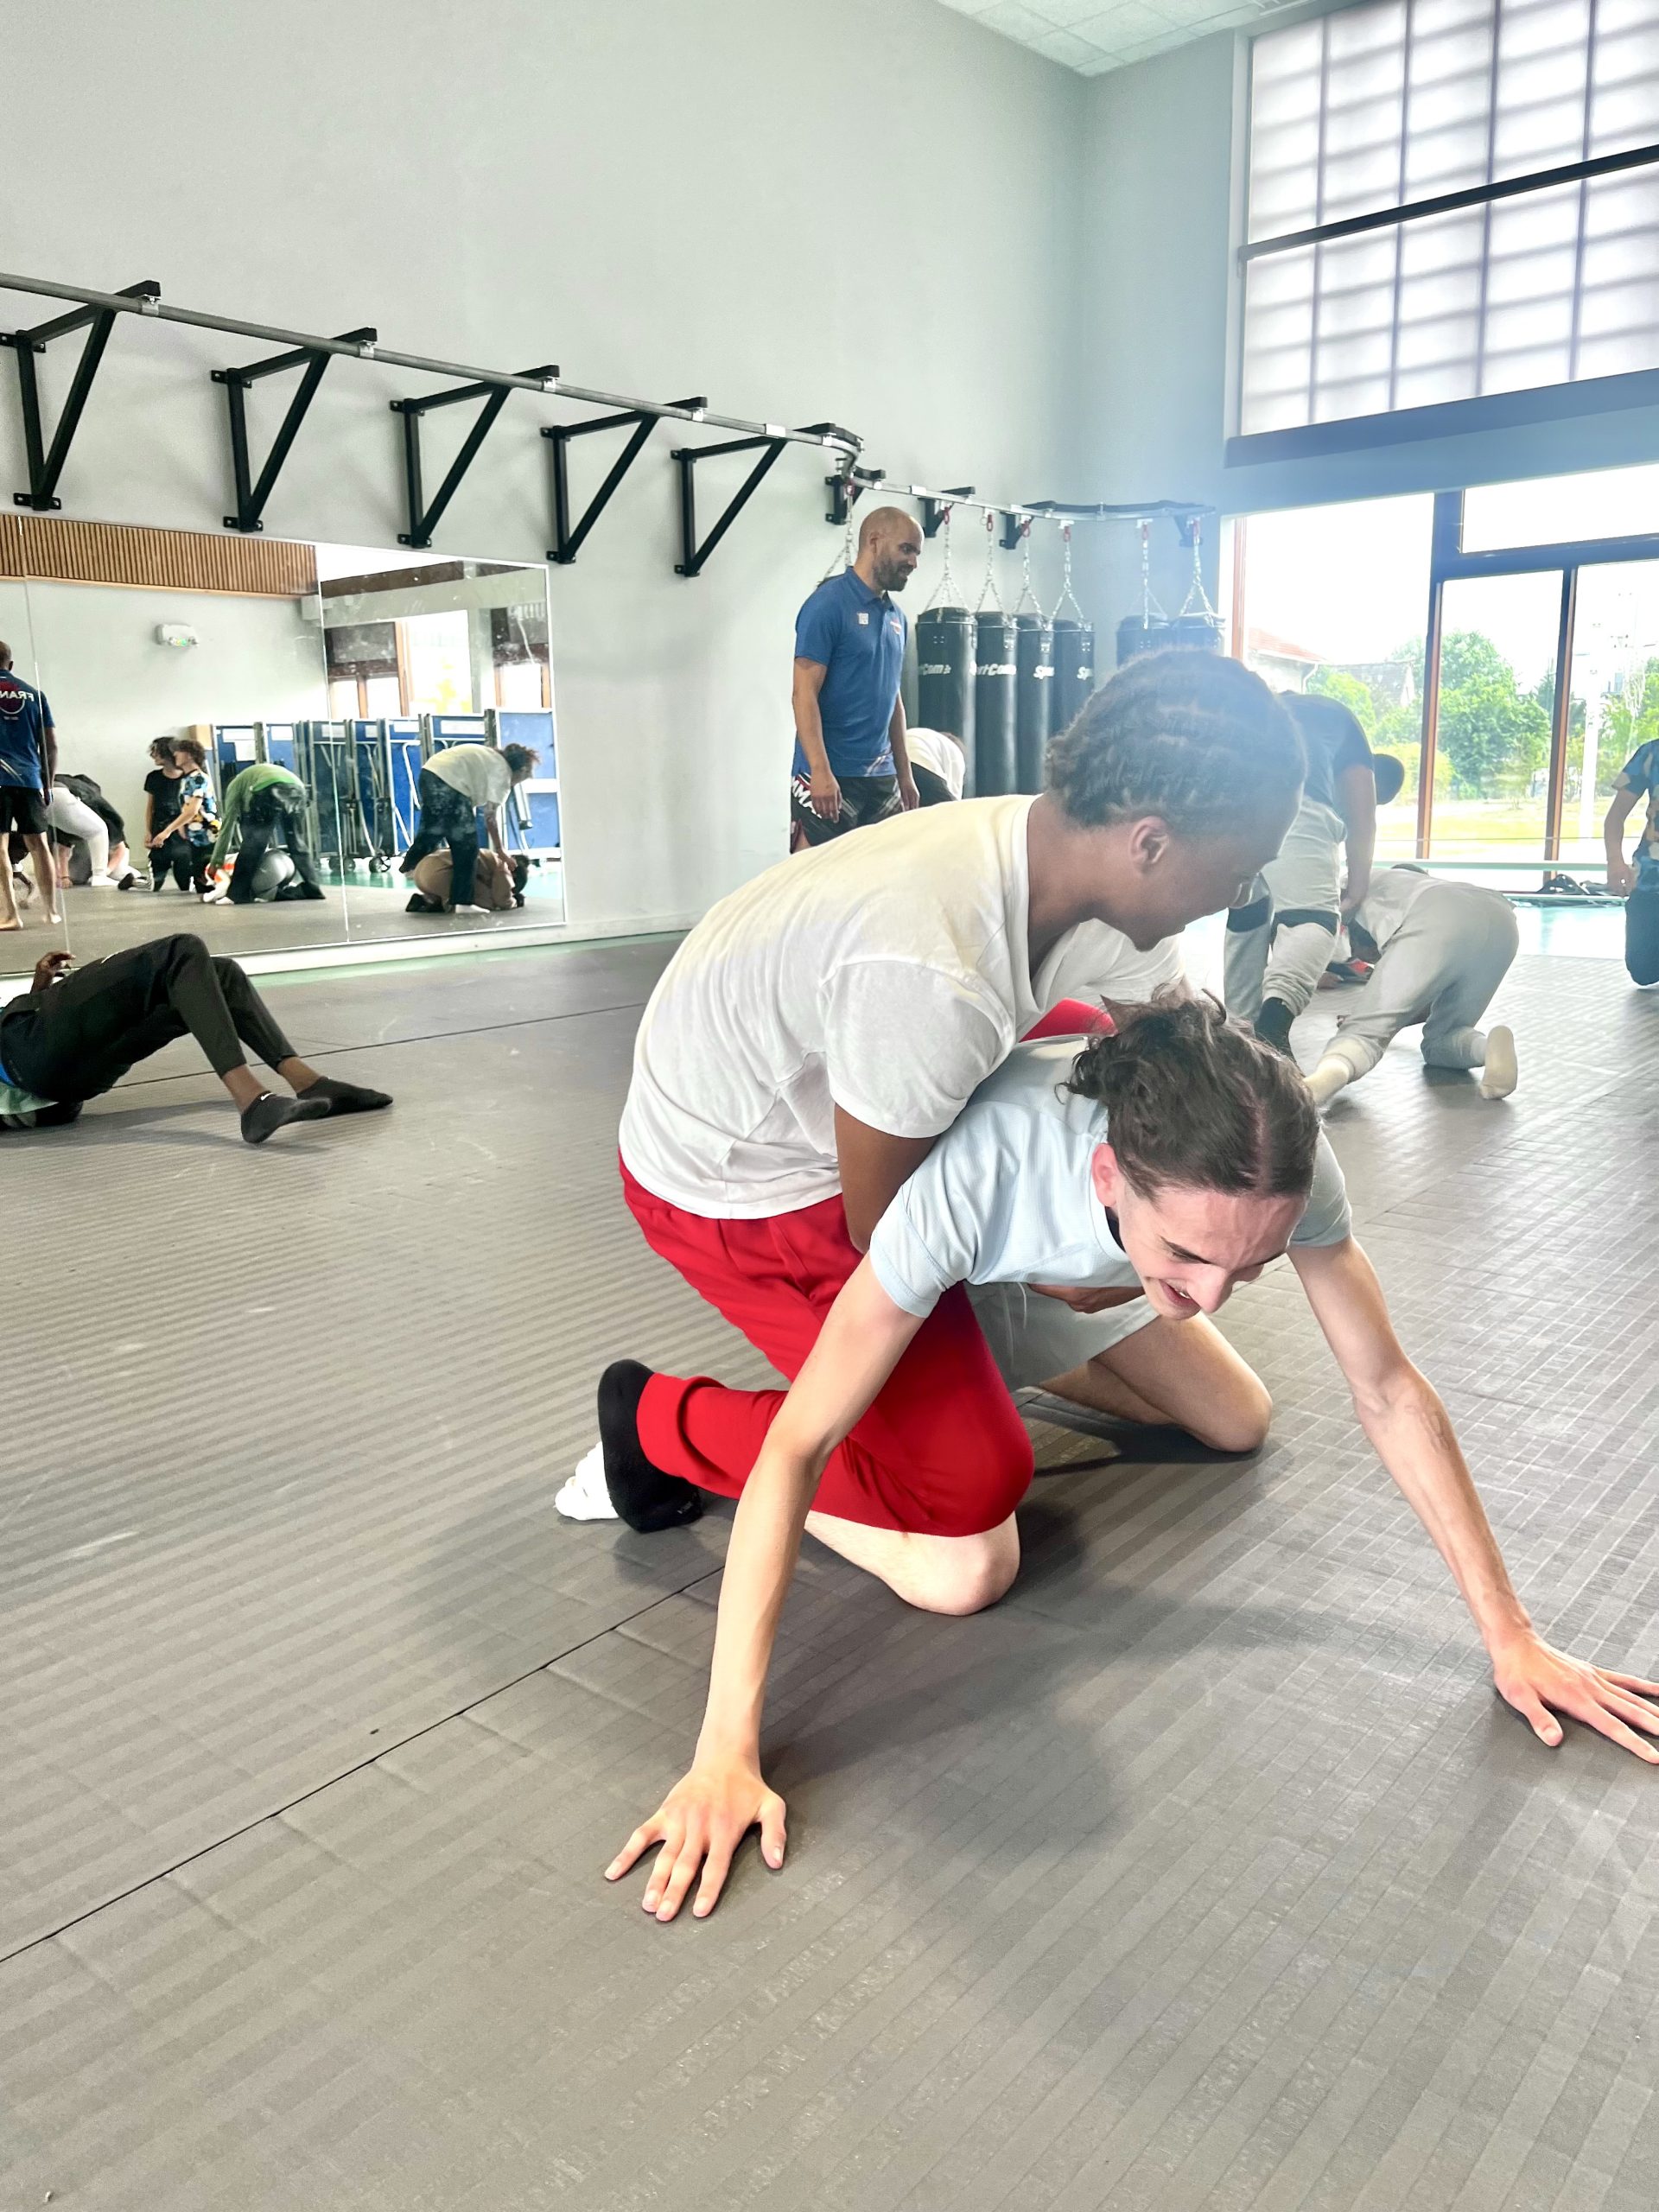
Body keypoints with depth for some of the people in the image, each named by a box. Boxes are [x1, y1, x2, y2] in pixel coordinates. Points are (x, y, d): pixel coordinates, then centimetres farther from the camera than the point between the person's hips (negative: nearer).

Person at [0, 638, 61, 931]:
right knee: (38, 844, 11)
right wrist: (48, 783, 18)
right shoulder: (34, 693, 10)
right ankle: (51, 911, 15)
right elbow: (51, 744, 10)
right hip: (30, 778, 4)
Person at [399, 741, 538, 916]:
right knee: (466, 846, -3)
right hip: (449, 784, -10)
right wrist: (500, 851, 1)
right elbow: (490, 816, -5)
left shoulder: (491, 759, 24)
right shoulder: (502, 772, -2)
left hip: (430, 773, 10)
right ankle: (464, 902, -3)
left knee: (431, 832, 30)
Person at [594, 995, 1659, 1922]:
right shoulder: (977, 1171, -47)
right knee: (966, 1568, -21)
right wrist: (725, 1752, -43)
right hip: (888, 1222, -4)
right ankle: (664, 1422, 0)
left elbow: (1391, 1393, -22)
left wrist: (1512, 1633, -19)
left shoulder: (1279, 1165, -35)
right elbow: (794, 1444, -42)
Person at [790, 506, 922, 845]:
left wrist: (905, 775, 17)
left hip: (881, 778, 8)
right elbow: (804, 694, -15)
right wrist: (820, 772, -23)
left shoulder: (895, 616, 15)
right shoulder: (829, 604, -9)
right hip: (832, 777, -8)